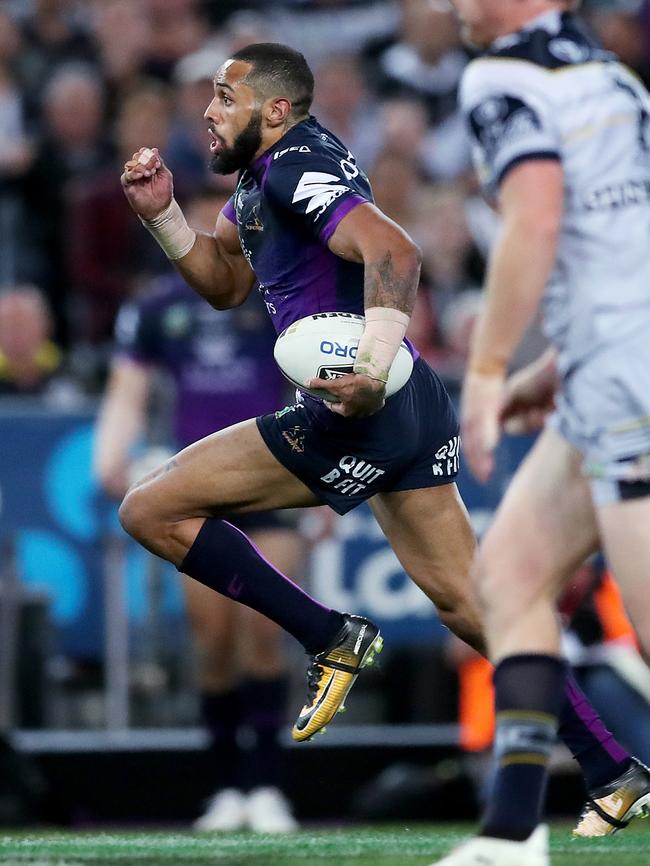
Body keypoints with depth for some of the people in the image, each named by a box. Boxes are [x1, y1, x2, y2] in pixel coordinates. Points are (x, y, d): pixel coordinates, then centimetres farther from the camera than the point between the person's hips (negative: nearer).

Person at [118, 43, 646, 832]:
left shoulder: (298, 166, -13)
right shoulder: (263, 173, 18)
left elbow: (393, 251, -28)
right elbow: (224, 283, 27)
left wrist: (375, 366, -42)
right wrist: (161, 213, 11)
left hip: (355, 413, -10)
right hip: (410, 412, 10)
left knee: (150, 511, -6)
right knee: (464, 600, 11)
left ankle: (330, 639, -4)